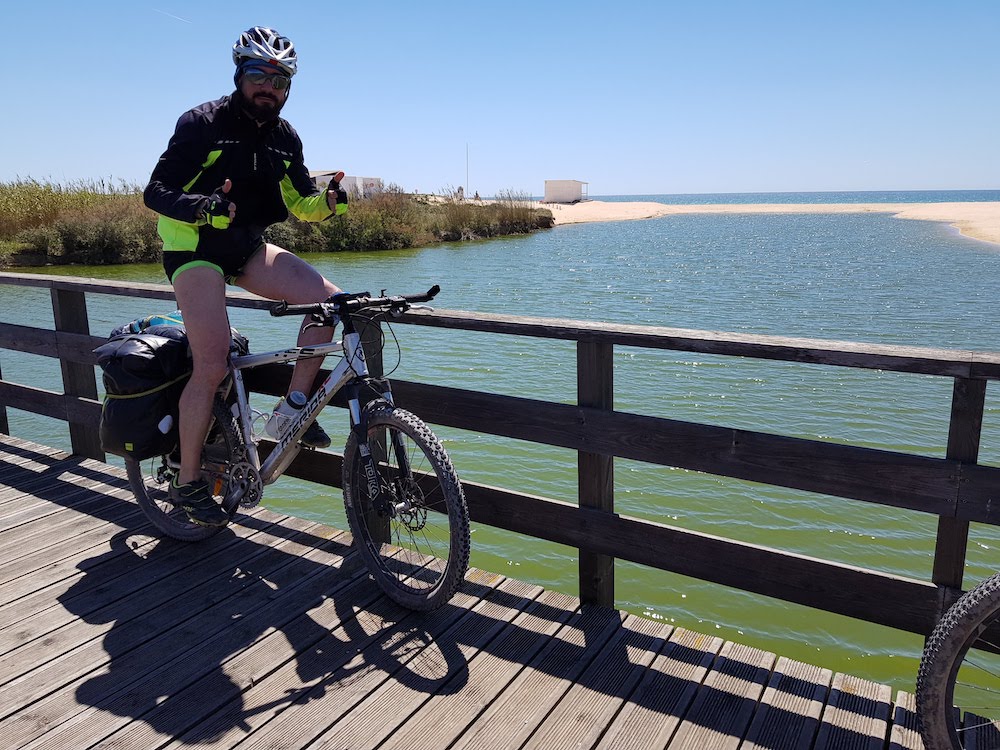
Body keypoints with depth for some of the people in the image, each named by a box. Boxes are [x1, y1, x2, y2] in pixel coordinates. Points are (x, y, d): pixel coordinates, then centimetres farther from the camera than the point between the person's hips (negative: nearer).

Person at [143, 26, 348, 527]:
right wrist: (202, 207, -36)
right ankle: (188, 482, 0)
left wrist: (327, 202, -17)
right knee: (212, 366, -16)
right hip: (195, 247, -5)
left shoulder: (285, 138, 5)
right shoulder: (202, 123, -11)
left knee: (328, 299, -16)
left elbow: (300, 205, 6)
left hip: (249, 247, 6)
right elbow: (155, 191, -15)